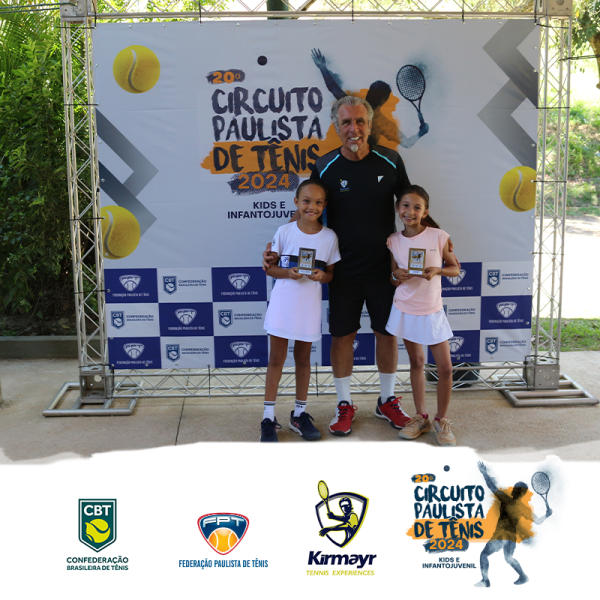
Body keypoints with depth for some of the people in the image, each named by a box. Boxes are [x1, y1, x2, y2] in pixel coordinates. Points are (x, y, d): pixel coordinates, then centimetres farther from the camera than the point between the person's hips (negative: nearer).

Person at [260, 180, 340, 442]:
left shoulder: (329, 237, -1)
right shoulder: (285, 231, -5)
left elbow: (331, 273, 6)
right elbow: (270, 267, -1)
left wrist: (321, 276, -16)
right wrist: (288, 273, -20)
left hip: (309, 305, 2)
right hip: (283, 302, -1)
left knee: (303, 358, 14)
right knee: (276, 359, 4)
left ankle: (299, 414, 28)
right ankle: (268, 418, 13)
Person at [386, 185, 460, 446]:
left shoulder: (439, 237, -9)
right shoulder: (394, 241, -2)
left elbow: (455, 268, 0)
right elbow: (393, 276, 7)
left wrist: (437, 271, -19)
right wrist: (396, 275, -16)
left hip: (432, 311, -1)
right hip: (405, 309, 2)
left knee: (445, 368, -2)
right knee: (416, 362, 12)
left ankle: (442, 420, 17)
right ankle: (420, 417, 25)